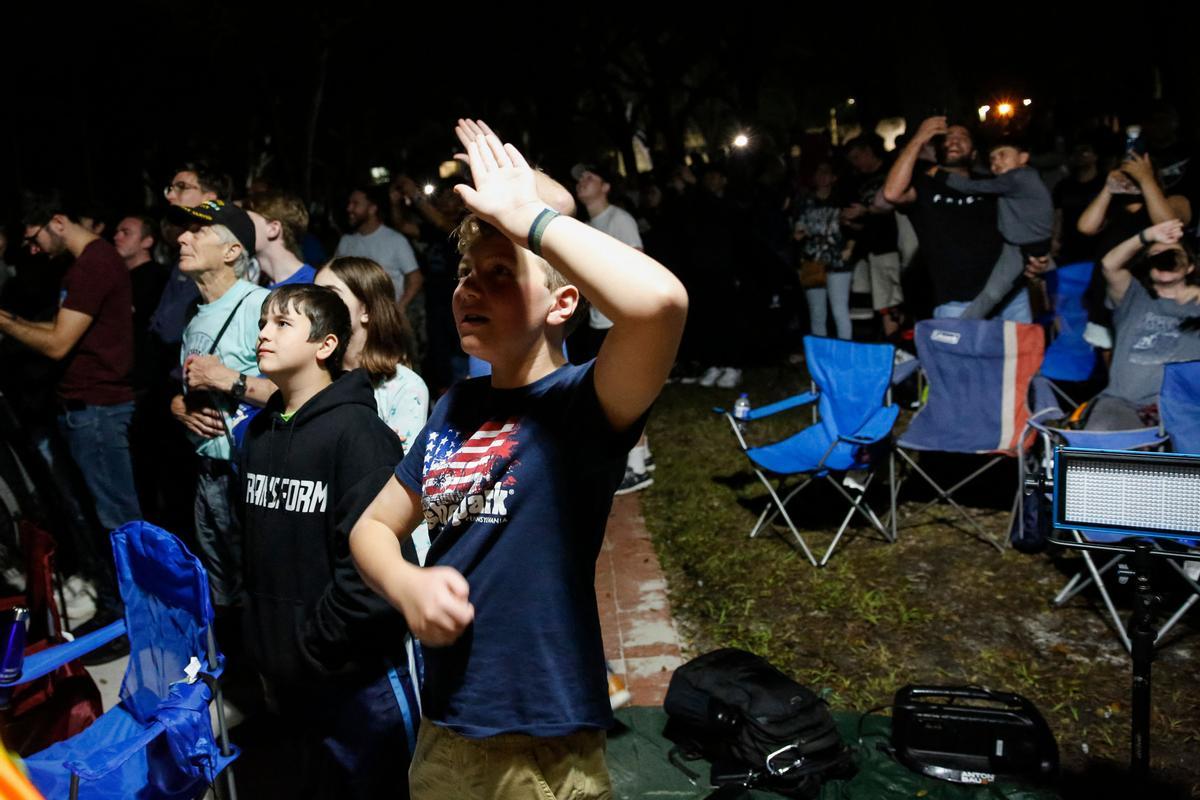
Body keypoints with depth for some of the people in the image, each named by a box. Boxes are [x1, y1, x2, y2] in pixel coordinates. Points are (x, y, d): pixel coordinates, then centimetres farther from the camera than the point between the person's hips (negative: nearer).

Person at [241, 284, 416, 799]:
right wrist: (263, 649, 10)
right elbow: (256, 551, 13)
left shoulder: (356, 431, -16)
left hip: (357, 678, -7)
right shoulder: (260, 432, 7)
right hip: (288, 678, 7)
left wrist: (315, 646, -15)